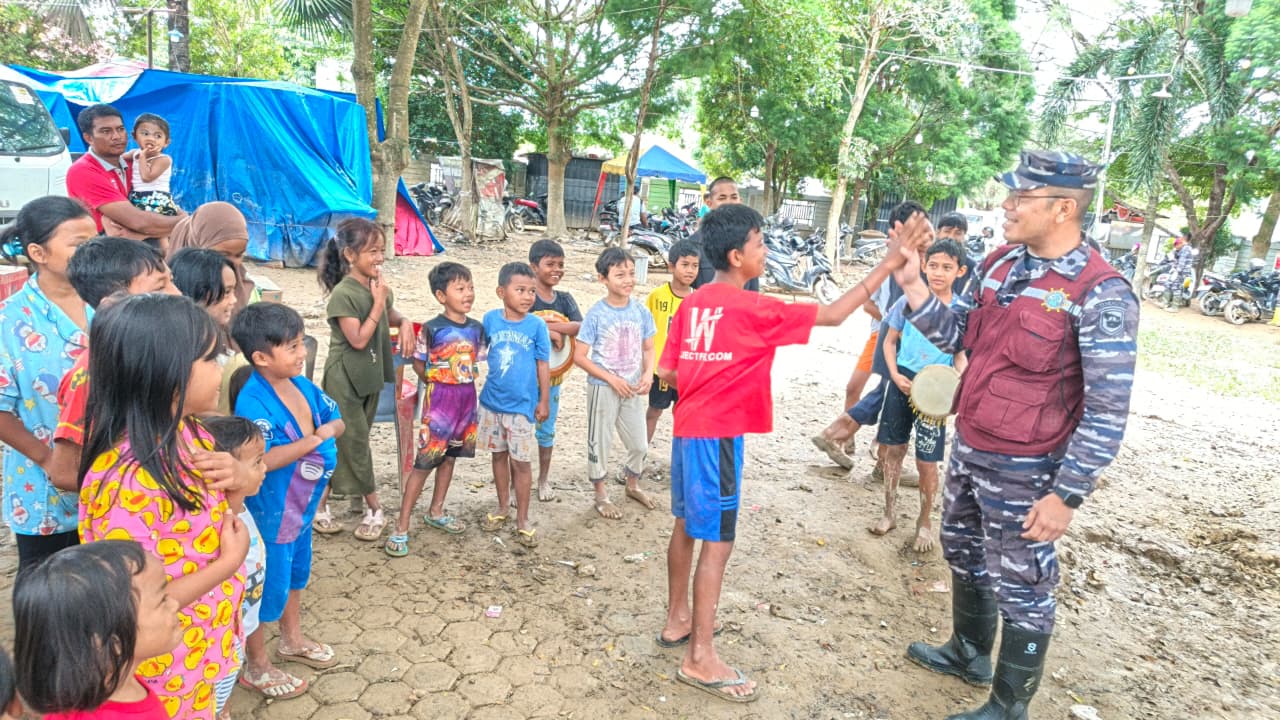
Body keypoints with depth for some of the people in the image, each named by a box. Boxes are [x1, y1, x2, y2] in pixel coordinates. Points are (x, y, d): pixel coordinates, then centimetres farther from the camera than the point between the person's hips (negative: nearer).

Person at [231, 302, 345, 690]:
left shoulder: (301, 385, -4)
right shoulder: (253, 401, -27)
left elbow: (337, 419, 5)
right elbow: (260, 459, -37)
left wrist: (330, 431, -17)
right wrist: (314, 439, -30)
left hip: (301, 506, 8)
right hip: (269, 512, -8)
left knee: (295, 572, 26)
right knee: (266, 587, 9)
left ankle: (292, 639, 48)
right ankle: (257, 666, 31)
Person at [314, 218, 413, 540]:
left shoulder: (379, 286, 3)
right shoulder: (343, 293, -19)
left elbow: (389, 315, 22)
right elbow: (358, 339, -24)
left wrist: (404, 322, 0)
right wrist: (378, 301, -21)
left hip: (370, 376, 8)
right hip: (344, 380, -8)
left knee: (340, 443, 15)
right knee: (355, 444, 2)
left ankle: (320, 503, 27)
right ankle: (374, 509, 15)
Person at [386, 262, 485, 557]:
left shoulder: (477, 328, 2)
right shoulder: (432, 328, -14)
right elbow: (418, 364, -4)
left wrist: (463, 385, 5)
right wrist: (439, 385, 2)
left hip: (467, 398, 6)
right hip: (439, 400, -6)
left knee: (449, 457, 17)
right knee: (424, 462, -4)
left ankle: (435, 512, 35)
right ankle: (401, 528, 4)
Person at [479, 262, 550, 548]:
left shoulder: (537, 325, -9)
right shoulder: (490, 319, -5)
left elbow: (542, 364, -4)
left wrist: (544, 401, -2)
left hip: (521, 405, -2)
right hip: (492, 401, 3)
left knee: (521, 461, 3)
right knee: (499, 455, 16)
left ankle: (522, 518, 17)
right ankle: (503, 506, 34)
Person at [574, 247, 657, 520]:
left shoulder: (640, 311, -3)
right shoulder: (596, 314, -14)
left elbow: (648, 348, 8)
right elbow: (580, 356, -14)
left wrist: (648, 374, -11)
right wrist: (612, 379, -18)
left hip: (633, 389, 4)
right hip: (603, 388, -4)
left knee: (639, 444, 13)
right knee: (599, 443, 8)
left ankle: (632, 484, 39)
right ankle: (601, 494, 27)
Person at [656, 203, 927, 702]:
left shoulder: (692, 304, 6)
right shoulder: (753, 309, -15)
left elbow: (667, 372, 6)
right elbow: (833, 314, -12)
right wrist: (890, 263, -9)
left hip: (687, 428, 8)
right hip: (716, 435, -8)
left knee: (686, 526, 18)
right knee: (716, 541, -1)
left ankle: (677, 620, 33)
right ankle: (700, 658, 6)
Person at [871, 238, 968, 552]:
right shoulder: (908, 301, -3)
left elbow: (961, 356, -1)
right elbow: (890, 341, 6)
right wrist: (895, 375, -9)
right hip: (903, 382, 2)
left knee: (927, 461, 2)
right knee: (893, 448, 12)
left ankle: (924, 522, 23)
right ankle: (889, 512, 30)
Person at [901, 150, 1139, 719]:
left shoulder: (1100, 294, -20)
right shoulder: (1001, 263, 2)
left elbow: (1107, 411, -19)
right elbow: (959, 337, 8)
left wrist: (1067, 496, -19)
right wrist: (912, 286, -4)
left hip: (1022, 467, -8)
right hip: (968, 446, 8)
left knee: (1020, 586, 8)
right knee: (963, 552, 24)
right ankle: (968, 653, 48)